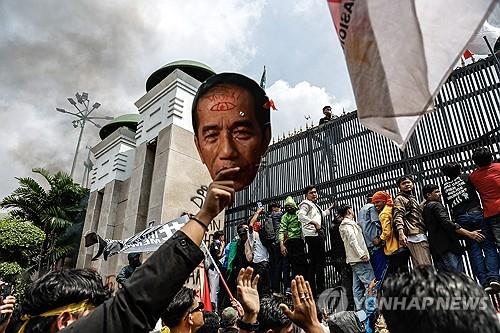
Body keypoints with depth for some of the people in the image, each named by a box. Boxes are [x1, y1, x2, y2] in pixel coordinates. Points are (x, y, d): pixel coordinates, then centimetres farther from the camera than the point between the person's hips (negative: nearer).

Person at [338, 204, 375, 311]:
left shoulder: (343, 225, 21)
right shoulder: (348, 224, -10)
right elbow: (352, 240, -20)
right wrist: (361, 254, -21)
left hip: (354, 259, 10)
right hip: (359, 259, -10)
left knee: (358, 286, 9)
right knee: (371, 283, -10)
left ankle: (360, 308, 11)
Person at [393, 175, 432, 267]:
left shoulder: (412, 199, 30)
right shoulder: (399, 199, 2)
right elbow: (398, 217, -12)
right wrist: (401, 233, -25)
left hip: (421, 235, 9)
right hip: (414, 236, -9)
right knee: (422, 267, -19)